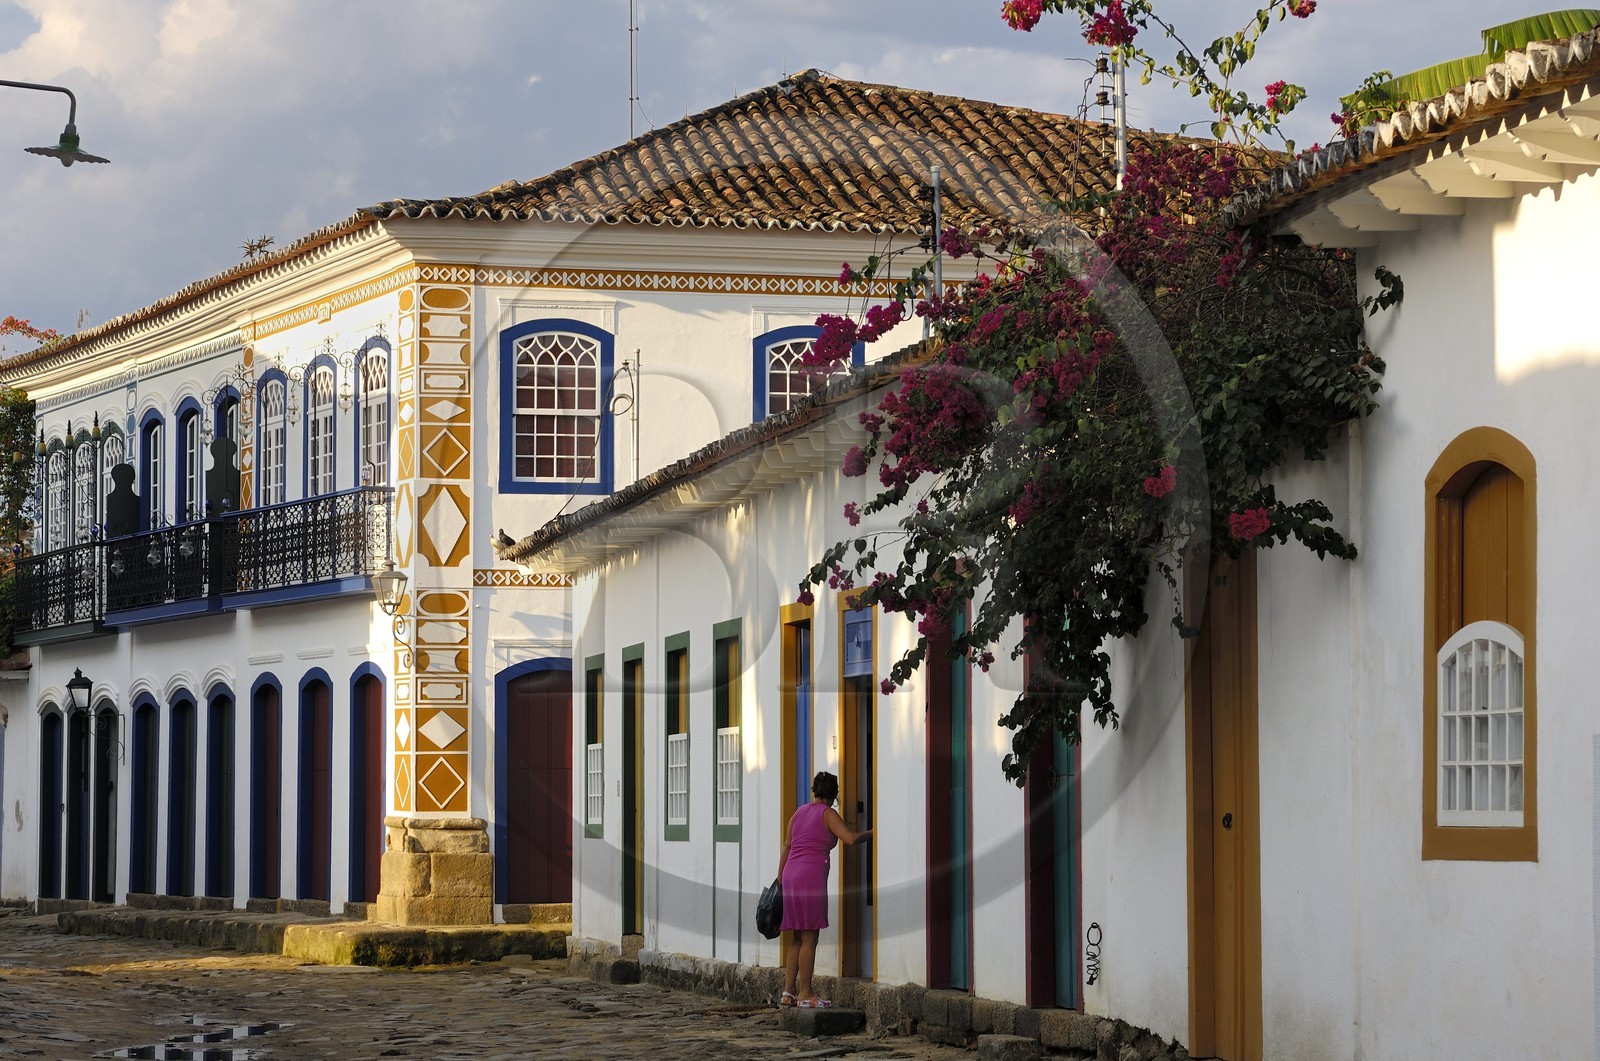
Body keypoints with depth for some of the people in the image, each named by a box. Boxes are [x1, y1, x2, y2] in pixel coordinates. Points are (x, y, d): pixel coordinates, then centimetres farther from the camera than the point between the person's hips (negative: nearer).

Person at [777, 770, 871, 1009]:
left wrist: (780, 880, 21)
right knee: (809, 938, -3)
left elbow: (786, 847, 16)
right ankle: (805, 994, -3)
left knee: (796, 939, 12)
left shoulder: (799, 812, 17)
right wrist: (872, 832, 1)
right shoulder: (827, 814, -2)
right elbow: (850, 838, -14)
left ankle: (788, 991, 11)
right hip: (811, 875, -7)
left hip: (790, 874, 7)